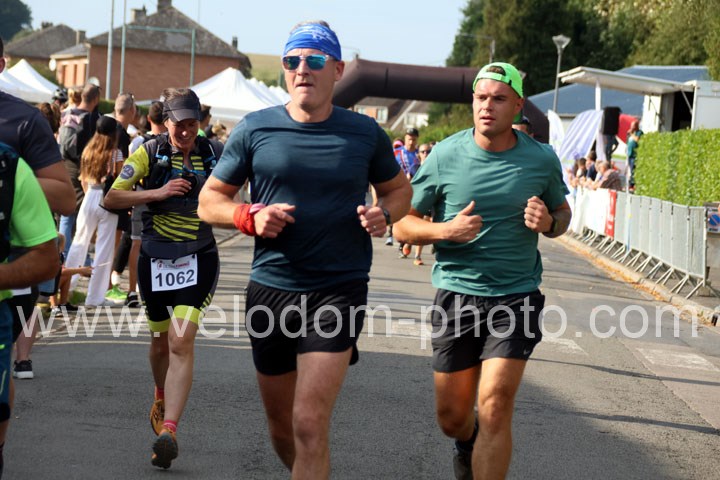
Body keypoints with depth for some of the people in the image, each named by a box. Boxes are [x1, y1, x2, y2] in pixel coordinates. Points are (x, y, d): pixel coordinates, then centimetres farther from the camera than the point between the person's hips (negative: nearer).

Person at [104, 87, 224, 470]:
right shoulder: (150, 152, -2)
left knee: (181, 341, -16)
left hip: (198, 259, -1)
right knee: (161, 339, 14)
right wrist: (157, 193, -15)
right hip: (155, 258, 1)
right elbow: (111, 198, -4)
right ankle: (161, 398, 45)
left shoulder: (214, 154, 0)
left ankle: (168, 431, -22)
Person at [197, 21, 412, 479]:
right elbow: (210, 201, 7)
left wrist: (384, 214, -7)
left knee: (309, 425, -15)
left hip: (338, 290, -2)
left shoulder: (366, 133, 1)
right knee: (281, 427, 15)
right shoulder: (254, 130, 0)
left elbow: (399, 189, 17)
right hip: (271, 288, 3)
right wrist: (251, 216, -13)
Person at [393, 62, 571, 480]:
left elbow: (563, 213, 17)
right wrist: (446, 230, -18)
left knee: (495, 408, -15)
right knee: (452, 418, 11)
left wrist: (549, 223, -8)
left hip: (516, 297, -1)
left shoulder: (542, 159, -1)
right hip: (456, 295, 1)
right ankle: (468, 444, 47)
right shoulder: (445, 156, -4)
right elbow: (403, 224, 2)